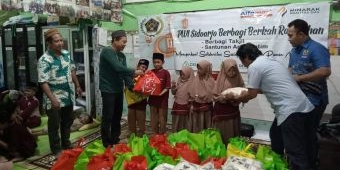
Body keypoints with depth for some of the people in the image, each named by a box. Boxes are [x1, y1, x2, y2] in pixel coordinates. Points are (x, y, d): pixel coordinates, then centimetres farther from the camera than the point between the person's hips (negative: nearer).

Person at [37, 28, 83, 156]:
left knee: (67, 122, 20)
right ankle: (56, 149, 24)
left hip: (68, 96, 7)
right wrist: (53, 99, -28)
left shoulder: (66, 54, 2)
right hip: (55, 99, -7)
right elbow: (43, 82, -22)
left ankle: (66, 144, 38)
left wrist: (77, 86, 15)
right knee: (54, 125, 8)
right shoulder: (44, 60, -19)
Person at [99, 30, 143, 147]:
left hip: (118, 90, 8)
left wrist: (131, 87, -5)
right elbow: (117, 68, -25)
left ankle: (115, 140, 26)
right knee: (108, 117, -2)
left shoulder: (122, 55, 11)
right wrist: (134, 72, -17)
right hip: (108, 90, -8)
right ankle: (107, 144, 10)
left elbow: (124, 72, 7)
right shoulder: (107, 51, -14)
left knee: (117, 116, 13)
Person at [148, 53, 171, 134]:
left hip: (162, 99, -4)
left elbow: (167, 87, -10)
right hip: (152, 99, 4)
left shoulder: (165, 72, -7)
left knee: (162, 119, 8)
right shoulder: (151, 72, 5)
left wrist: (161, 93, -22)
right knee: (153, 119, 14)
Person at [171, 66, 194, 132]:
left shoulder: (191, 83, -10)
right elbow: (174, 93, 14)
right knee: (176, 124, 13)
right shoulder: (179, 81, 9)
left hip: (186, 106, -5)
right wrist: (173, 87, -5)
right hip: (177, 105, 6)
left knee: (185, 124, 5)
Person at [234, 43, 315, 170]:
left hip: (291, 110, -11)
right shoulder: (269, 61, 20)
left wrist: (234, 98, 10)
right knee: (275, 135, 27)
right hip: (300, 106, 11)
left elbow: (252, 94, -6)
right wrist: (246, 94, 31)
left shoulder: (254, 66, -9)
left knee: (295, 152, -7)